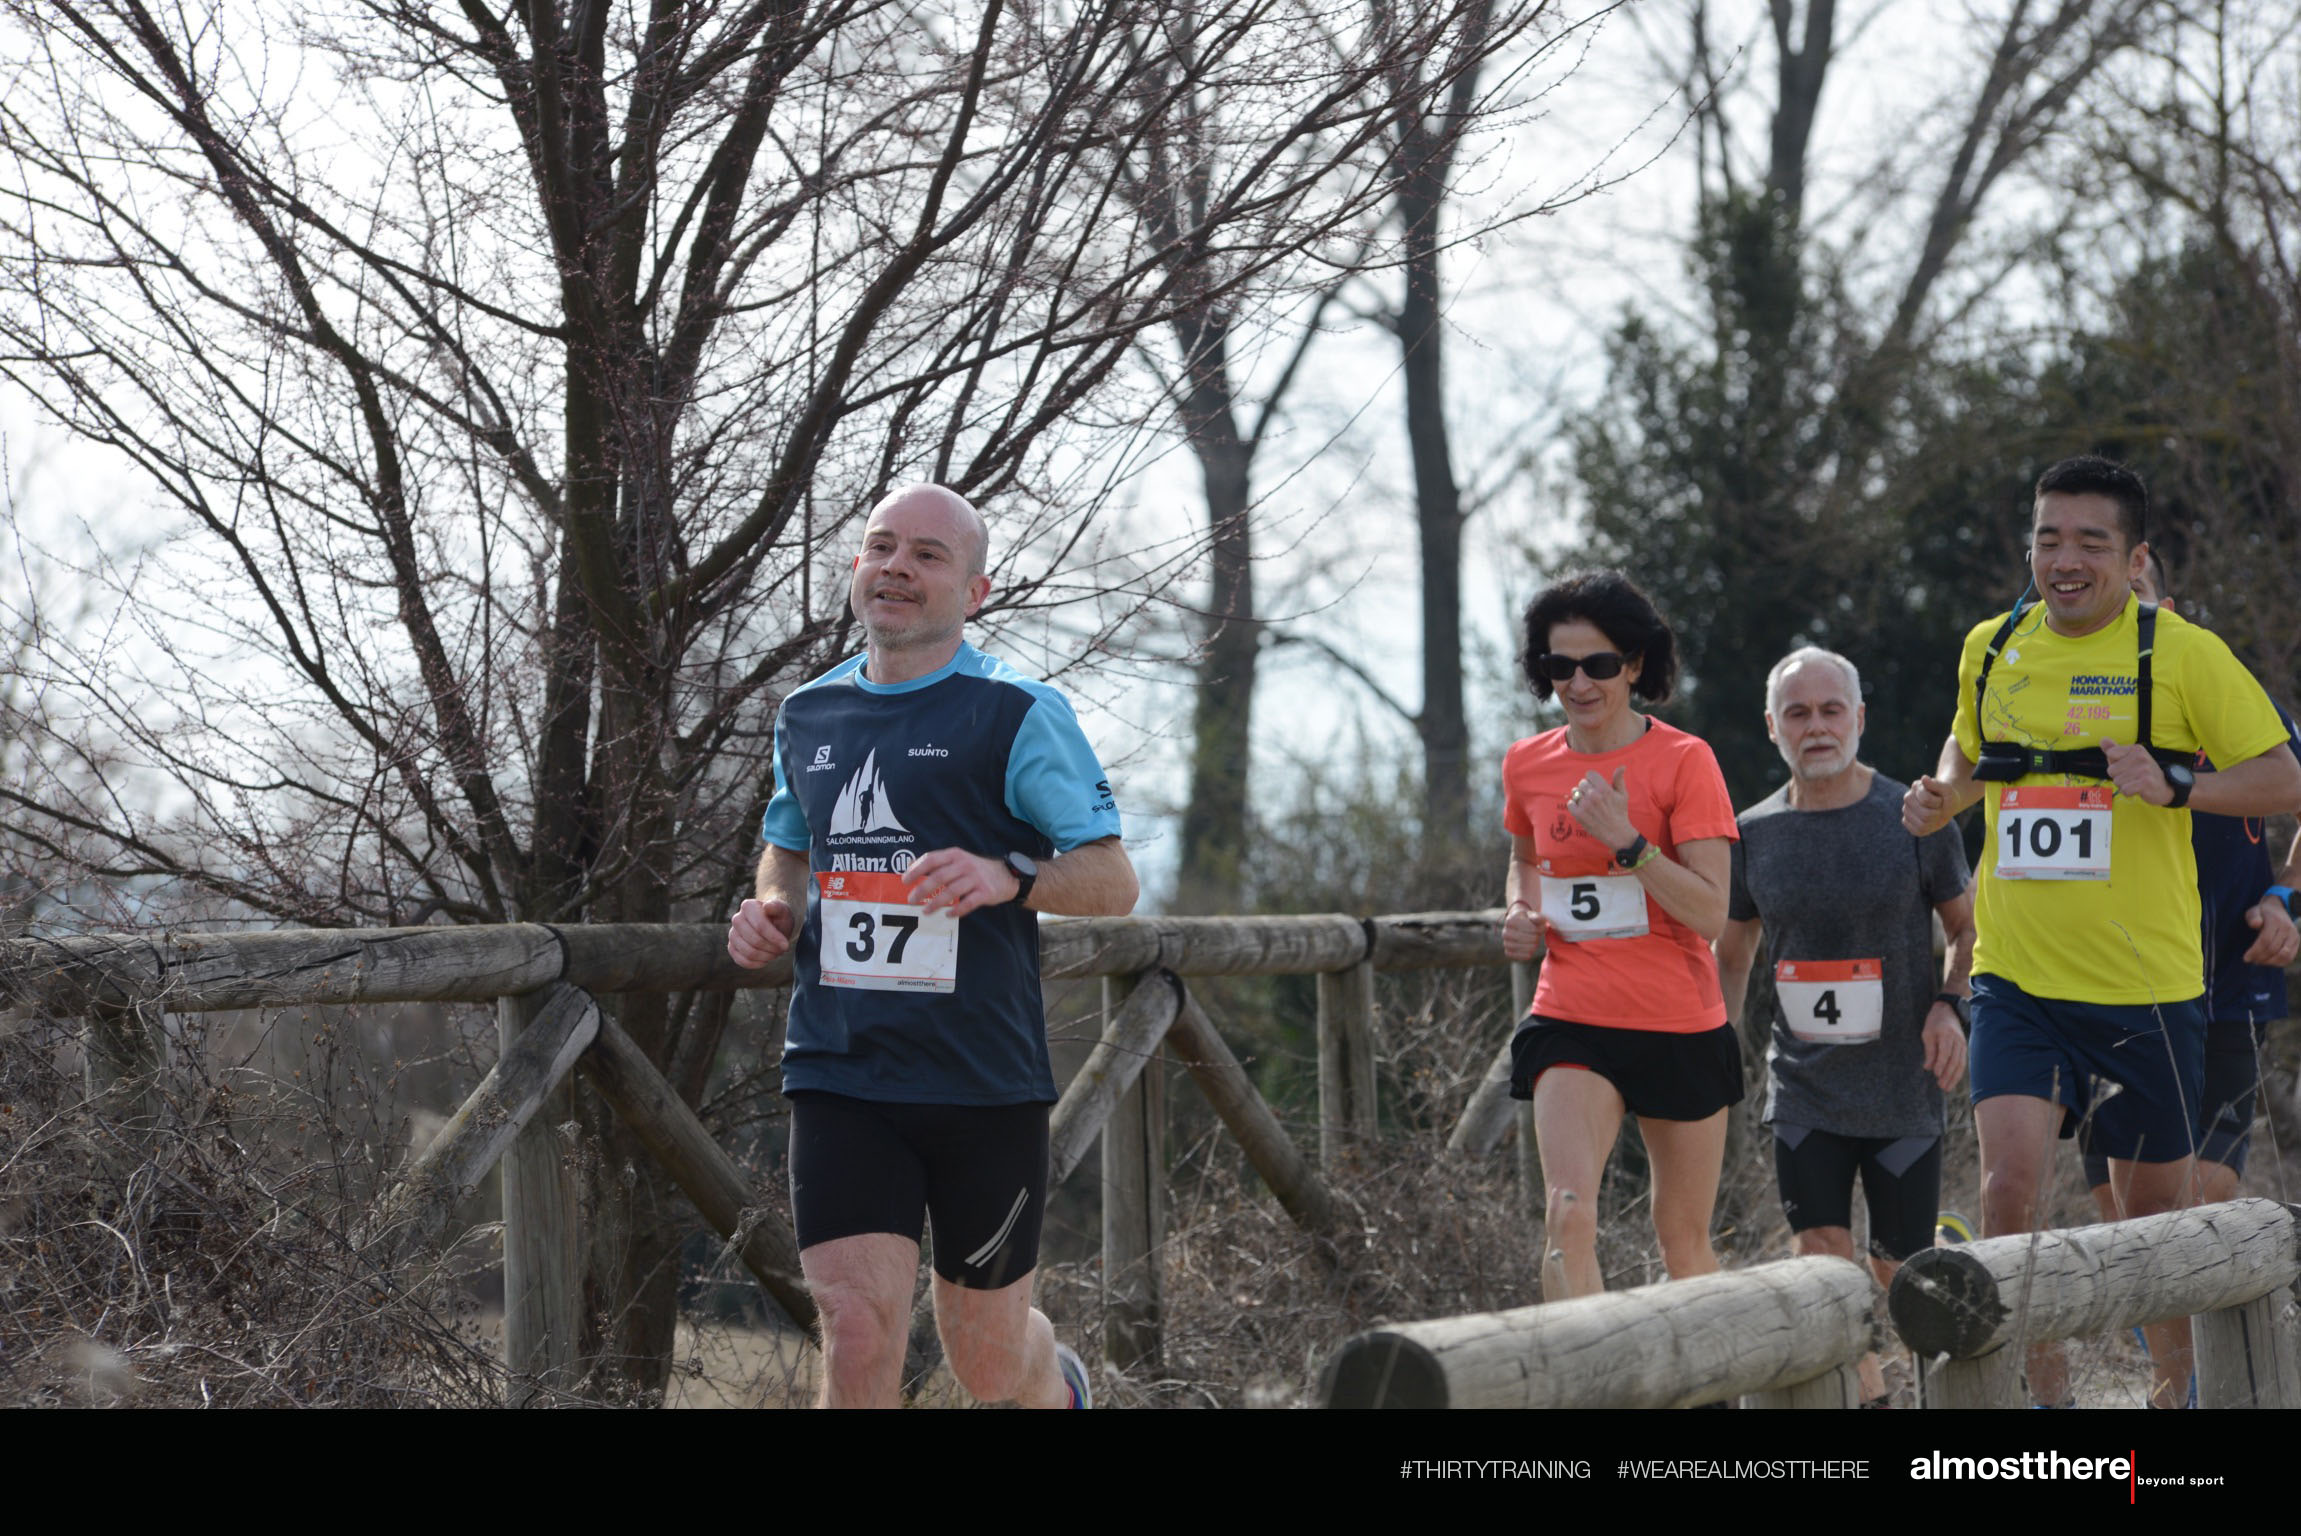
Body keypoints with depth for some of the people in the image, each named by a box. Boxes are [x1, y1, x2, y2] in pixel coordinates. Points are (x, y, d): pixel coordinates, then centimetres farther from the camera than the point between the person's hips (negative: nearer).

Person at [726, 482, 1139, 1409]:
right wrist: (770, 911, 6)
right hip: (840, 1078, 3)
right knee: (858, 1331, -15)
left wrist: (1006, 876, -24)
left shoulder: (1017, 714, -4)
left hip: (987, 1081, -2)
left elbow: (1113, 880, -5)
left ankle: (1056, 1385, 46)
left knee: (986, 1358, 11)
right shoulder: (807, 715, 11)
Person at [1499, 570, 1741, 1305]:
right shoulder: (1527, 765, 6)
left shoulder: (1683, 761, -6)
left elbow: (1711, 914, -12)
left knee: (1683, 1238, 9)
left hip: (1679, 1024, -2)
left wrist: (1628, 843, -23)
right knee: (1569, 1215, -19)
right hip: (1572, 1021, 2)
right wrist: (1521, 911, 7)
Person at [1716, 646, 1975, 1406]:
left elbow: (1967, 927, 7)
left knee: (1902, 1274, 1)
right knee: (1821, 1260, -6)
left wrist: (1950, 1004, -11)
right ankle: (1867, 1395, 8)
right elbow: (1731, 956, 16)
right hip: (1804, 1087, 2)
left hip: (1903, 1087, -2)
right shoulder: (1754, 834, 4)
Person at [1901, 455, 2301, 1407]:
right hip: (2016, 974, 2)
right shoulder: (1990, 649, 6)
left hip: (2147, 981, -2)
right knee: (2009, 1183, -15)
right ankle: (2045, 1394, -3)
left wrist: (2175, 785, -22)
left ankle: (2174, 1388, 31)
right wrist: (1942, 797, 3)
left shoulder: (2181, 655, -6)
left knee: (2154, 1203, 10)